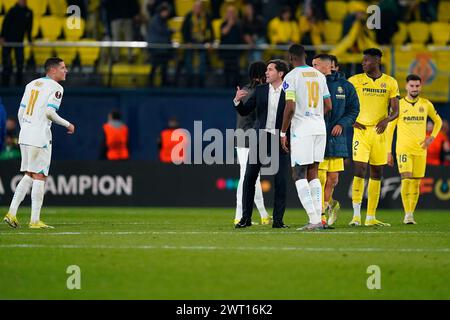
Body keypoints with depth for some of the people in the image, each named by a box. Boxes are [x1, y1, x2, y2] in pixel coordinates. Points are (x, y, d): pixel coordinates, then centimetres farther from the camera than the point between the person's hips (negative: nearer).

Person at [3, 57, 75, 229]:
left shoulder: (32, 84, 17)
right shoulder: (56, 87, -5)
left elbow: (20, 112, 15)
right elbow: (49, 112, -16)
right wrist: (67, 125, -3)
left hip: (24, 136, 7)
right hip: (40, 137, -7)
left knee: (29, 175, 15)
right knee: (39, 177, -3)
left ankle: (12, 213, 4)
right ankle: (35, 220, -3)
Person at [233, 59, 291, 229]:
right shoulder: (260, 90, 7)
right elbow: (244, 111, 8)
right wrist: (238, 101, -10)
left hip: (280, 140, -3)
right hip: (260, 138, 3)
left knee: (281, 181, -2)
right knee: (249, 178, 1)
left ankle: (278, 219, 6)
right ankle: (246, 217, 8)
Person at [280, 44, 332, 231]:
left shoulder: (291, 77, -8)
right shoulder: (319, 76, 11)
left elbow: (290, 107, -16)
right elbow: (328, 106, 14)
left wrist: (283, 132, -7)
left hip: (301, 129, -6)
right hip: (319, 127, 6)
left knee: (299, 175, -2)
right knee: (313, 174, 13)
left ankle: (314, 220, -13)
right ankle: (318, 219, 8)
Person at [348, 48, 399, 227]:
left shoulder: (390, 83, 6)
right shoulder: (355, 81, 1)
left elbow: (395, 110, 6)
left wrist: (386, 120, -14)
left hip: (379, 132, 3)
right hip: (361, 130, -3)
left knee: (377, 174, 6)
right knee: (360, 170, -14)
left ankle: (371, 217, 11)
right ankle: (356, 215, -12)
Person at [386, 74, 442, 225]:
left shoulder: (426, 104, 6)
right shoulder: (399, 105, -1)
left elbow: (438, 121, 21)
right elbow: (389, 129, 3)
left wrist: (432, 137, 5)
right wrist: (388, 152, 0)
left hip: (420, 150, 3)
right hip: (403, 148, -3)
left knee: (416, 183, 4)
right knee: (406, 179, -16)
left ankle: (411, 214, 13)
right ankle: (407, 215, -14)